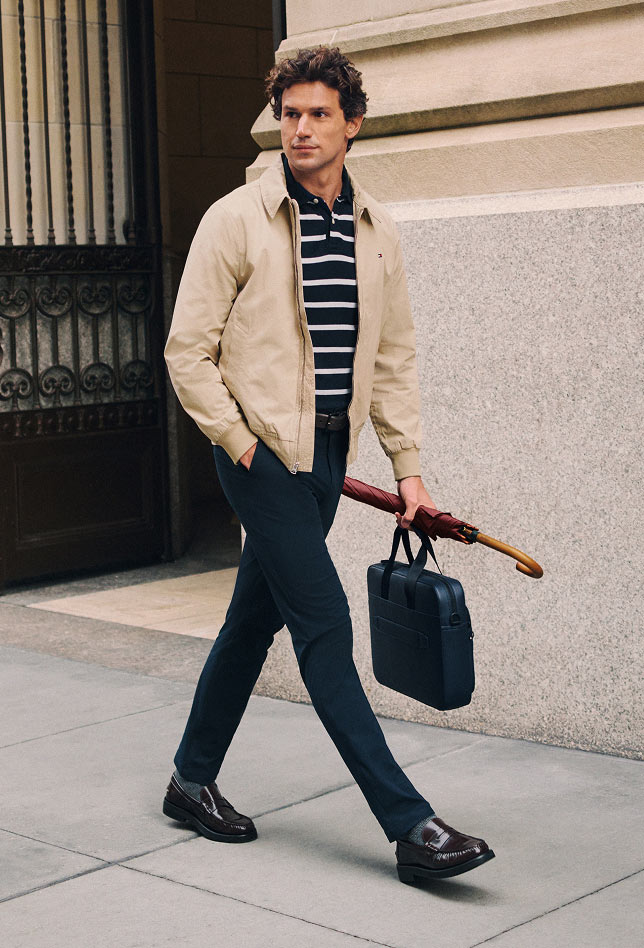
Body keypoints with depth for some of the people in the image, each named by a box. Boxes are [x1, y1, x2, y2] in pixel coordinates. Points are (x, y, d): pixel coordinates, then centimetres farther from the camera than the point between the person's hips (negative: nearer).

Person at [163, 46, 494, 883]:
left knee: (257, 618, 15)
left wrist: (408, 465, 8)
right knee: (324, 626, -9)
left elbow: (394, 357, 13)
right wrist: (237, 439, -11)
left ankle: (193, 780, 32)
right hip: (263, 449, -6)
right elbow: (188, 349, -5)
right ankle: (409, 825, -8)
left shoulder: (377, 232, 9)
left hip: (329, 452, 6)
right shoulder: (237, 219, -6)